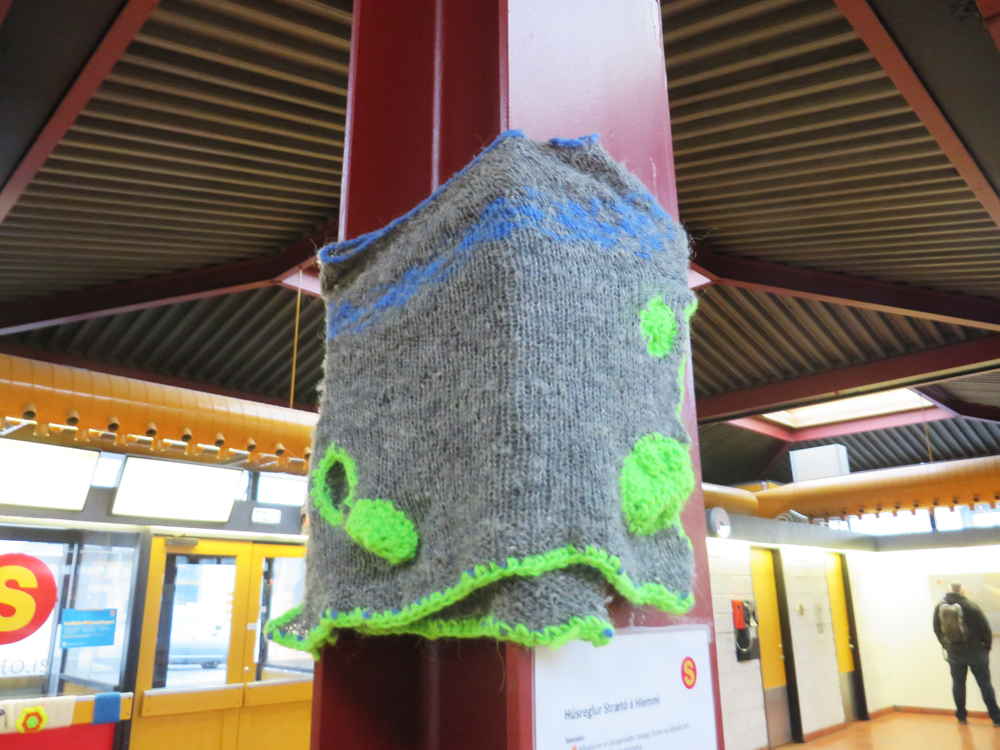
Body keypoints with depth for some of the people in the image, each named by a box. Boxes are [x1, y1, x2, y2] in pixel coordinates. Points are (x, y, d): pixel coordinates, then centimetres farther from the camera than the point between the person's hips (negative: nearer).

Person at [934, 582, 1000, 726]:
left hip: (954, 653, 3)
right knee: (985, 684, 8)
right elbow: (985, 628, -12)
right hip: (975, 652, -2)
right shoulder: (970, 605, -16)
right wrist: (987, 646, 5)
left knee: (958, 684, 12)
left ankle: (961, 716, 18)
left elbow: (937, 630, 4)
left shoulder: (939, 606, -4)